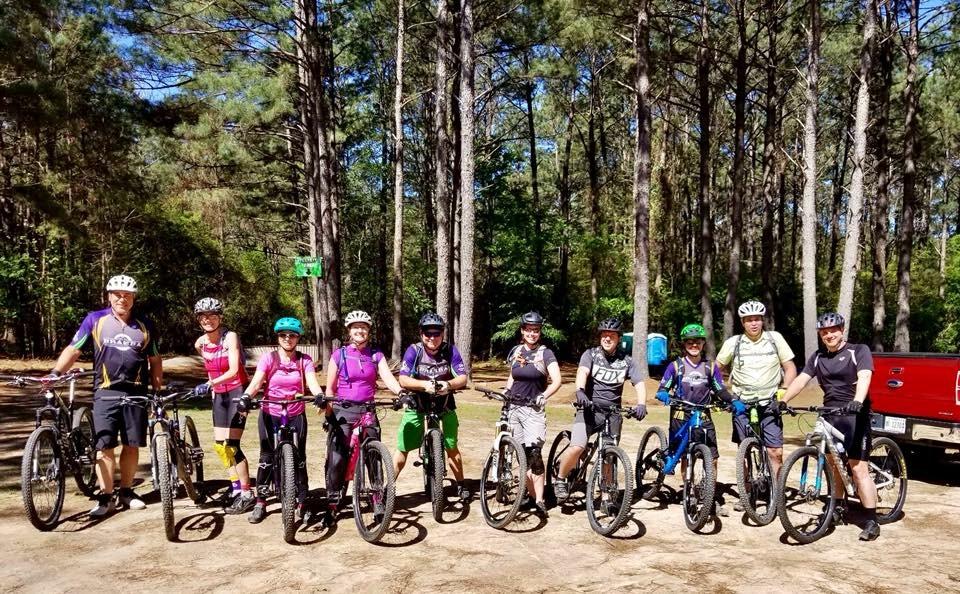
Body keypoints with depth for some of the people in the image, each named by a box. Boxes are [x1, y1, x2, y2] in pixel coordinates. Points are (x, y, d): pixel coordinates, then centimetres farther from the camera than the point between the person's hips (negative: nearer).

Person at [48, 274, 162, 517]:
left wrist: (158, 391, 8)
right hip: (106, 392, -1)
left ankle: (126, 492, 21)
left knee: (131, 445, 7)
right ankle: (106, 497, 6)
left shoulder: (145, 325, 6)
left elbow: (154, 360, 12)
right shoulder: (95, 320, 2)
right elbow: (73, 350, 2)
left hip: (136, 393, 2)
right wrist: (55, 373, -12)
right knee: (104, 446, -3)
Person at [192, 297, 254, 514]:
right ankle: (236, 485, 22)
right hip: (219, 395, 7)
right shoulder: (200, 343, 2)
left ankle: (246, 494, 1)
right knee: (219, 445, 6)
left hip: (237, 392, -7)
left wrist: (210, 383, -37)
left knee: (231, 445, -9)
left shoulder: (230, 337, -16)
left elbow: (234, 370, -26)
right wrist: (212, 388, 16)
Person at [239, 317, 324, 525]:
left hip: (296, 416, 0)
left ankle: (302, 503, 13)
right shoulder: (268, 358, -3)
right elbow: (256, 382, -16)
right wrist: (245, 397, -37)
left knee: (299, 459, 2)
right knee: (267, 458, 3)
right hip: (270, 415, 0)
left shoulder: (305, 360, -1)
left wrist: (320, 395, -38)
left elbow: (312, 382, -16)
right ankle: (260, 502, 17)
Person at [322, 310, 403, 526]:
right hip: (343, 411, -1)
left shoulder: (376, 355, 6)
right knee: (337, 459, -3)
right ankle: (332, 505, 9)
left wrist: (402, 393, -28)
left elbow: (388, 378, -8)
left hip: (368, 411, 1)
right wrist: (328, 414, -3)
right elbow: (330, 389, 6)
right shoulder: (339, 355, 2)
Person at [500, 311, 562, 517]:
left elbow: (556, 381, -15)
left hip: (533, 409, -4)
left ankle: (539, 500, -10)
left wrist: (544, 396, -30)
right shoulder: (515, 351, 9)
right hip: (514, 407, 4)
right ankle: (532, 495, 14)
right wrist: (505, 394, 4)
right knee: (522, 454, 5)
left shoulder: (545, 353, -5)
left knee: (534, 453, -16)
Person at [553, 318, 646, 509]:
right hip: (590, 409, -2)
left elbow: (639, 383, -6)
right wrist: (580, 391, -42)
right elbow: (583, 371, -20)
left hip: (613, 413, 2)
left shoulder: (627, 361, 4)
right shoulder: (591, 354, -2)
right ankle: (560, 479, 4)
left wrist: (641, 404, -26)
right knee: (577, 447, -20)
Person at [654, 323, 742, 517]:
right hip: (681, 416, -1)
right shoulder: (676, 366, 1)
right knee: (685, 457, 4)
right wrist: (664, 395, -23)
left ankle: (713, 498, 7)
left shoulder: (710, 367, 6)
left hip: (703, 416, 1)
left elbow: (720, 390, 9)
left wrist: (734, 402, -7)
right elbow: (662, 388, 0)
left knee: (713, 458, -4)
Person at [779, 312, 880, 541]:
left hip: (854, 415, -5)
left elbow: (864, 377, -20)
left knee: (858, 469, -10)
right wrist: (783, 401, -8)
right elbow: (801, 379, 4)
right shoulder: (817, 357, 12)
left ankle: (872, 522, -5)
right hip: (829, 415, 6)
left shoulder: (859, 351, -3)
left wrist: (857, 402, -37)